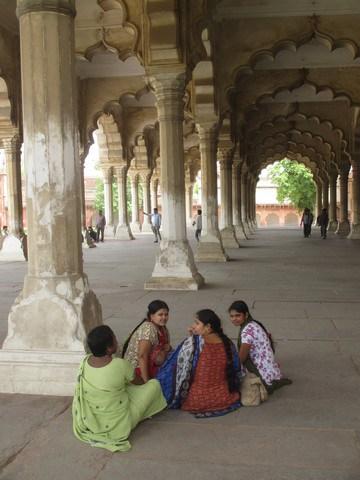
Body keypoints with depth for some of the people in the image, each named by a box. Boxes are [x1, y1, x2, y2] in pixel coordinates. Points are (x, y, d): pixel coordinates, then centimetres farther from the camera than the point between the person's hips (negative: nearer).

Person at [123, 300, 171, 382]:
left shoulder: (162, 328, 3)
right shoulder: (148, 329, -22)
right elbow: (142, 356, -26)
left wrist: (167, 347, -8)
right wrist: (146, 381, -28)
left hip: (152, 363, 9)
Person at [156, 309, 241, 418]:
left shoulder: (193, 342, -20)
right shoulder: (228, 343, -7)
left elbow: (178, 365, -11)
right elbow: (235, 370, 5)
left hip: (197, 402, -3)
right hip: (226, 399, 3)